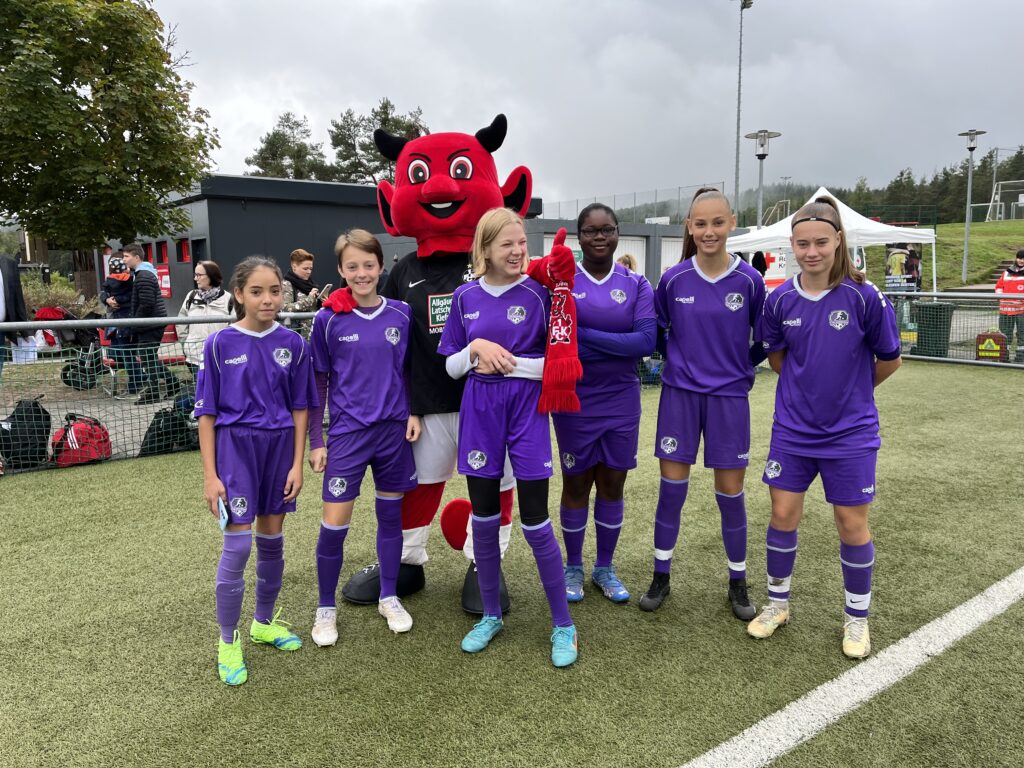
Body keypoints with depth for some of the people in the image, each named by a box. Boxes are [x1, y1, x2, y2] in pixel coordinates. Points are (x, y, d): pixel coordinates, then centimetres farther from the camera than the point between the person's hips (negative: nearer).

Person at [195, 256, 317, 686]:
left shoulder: (293, 344, 1)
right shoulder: (220, 344, -5)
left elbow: (299, 408, 5)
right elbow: (207, 413, -3)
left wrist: (297, 464, 1)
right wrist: (210, 475, -6)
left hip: (280, 446, 3)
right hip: (236, 446, -3)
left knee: (272, 540, 13)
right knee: (237, 546, -4)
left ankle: (264, 623, 32)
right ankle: (228, 643, 14)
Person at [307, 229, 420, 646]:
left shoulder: (401, 313, 1)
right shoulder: (328, 320, -4)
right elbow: (318, 382, 1)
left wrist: (414, 412, 0)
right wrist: (316, 441, -1)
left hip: (394, 429, 2)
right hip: (347, 431, -2)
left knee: (390, 514, 12)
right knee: (334, 524, -1)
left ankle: (389, 597, 29)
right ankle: (326, 608, 20)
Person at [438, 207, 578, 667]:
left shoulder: (538, 292, -5)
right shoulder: (466, 296, 3)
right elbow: (451, 366, 7)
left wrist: (507, 363, -13)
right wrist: (476, 348, -11)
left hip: (526, 410, -3)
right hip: (479, 411, 3)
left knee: (535, 522, 0)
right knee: (483, 520, 11)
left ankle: (563, 625, 18)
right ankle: (490, 616, 30)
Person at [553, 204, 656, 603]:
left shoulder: (636, 283, 0)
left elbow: (647, 341, -13)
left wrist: (585, 335, -18)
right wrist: (619, 346, -20)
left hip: (622, 401, 2)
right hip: (575, 401, -2)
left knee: (613, 483, 12)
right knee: (576, 483, 9)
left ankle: (605, 568, 30)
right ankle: (573, 568, 28)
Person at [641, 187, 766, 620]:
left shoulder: (749, 280, -7)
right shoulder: (673, 279, -5)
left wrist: (741, 369, -2)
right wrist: (673, 360, 0)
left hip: (729, 397, 0)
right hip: (680, 393, 1)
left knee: (730, 490, 6)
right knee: (672, 485, 5)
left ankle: (737, 583, 24)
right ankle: (661, 577, 21)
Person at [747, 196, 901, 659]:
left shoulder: (863, 297, -13)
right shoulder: (780, 300, -4)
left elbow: (889, 360, 1)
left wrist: (849, 390, 12)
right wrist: (810, 384, 9)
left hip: (850, 432, -2)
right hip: (793, 430, 2)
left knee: (852, 524, 6)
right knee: (783, 515, 7)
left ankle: (857, 618, 28)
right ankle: (777, 603, 28)